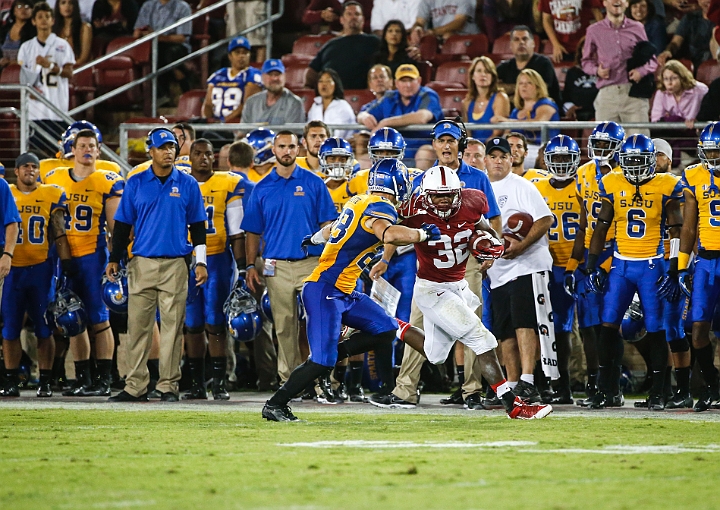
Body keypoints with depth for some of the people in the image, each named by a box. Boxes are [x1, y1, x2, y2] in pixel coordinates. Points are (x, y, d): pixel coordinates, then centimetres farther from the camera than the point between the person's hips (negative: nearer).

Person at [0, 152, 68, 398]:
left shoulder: (52, 196, 4)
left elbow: (60, 236, 6)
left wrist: (66, 267, 0)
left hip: (41, 268, -1)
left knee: (44, 329, 0)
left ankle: (45, 382, 5)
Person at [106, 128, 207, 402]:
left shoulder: (188, 185, 6)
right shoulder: (136, 184, 7)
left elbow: (198, 226, 9)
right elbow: (123, 223, 10)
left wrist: (201, 261, 4)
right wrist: (115, 258, 5)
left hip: (175, 264, -1)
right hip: (142, 263, 1)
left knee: (172, 326, -1)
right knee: (137, 326, -1)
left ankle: (168, 386, 4)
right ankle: (135, 386, 2)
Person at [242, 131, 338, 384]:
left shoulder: (314, 184, 5)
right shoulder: (262, 188, 10)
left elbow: (327, 224, 4)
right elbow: (253, 232, 12)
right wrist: (251, 266, 4)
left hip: (310, 263, -2)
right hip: (277, 266, 2)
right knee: (284, 326, 4)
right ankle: (289, 379, 10)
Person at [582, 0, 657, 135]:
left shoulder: (637, 29, 11)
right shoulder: (594, 31, 10)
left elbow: (652, 60, 16)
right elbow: (586, 61, 17)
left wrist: (642, 71, -5)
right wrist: (596, 70, -4)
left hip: (633, 93, 0)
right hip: (607, 93, 0)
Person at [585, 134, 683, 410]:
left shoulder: (665, 187, -4)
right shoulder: (612, 186, 4)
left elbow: (676, 230, 0)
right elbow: (601, 227, 10)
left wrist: (674, 269, -7)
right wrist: (592, 265, 5)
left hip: (652, 265, -2)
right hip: (620, 265, 2)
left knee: (655, 330, 0)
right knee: (608, 325, -2)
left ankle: (657, 392, 8)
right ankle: (603, 388, 7)